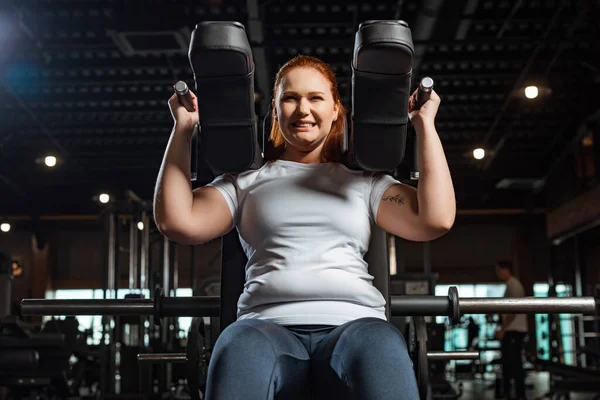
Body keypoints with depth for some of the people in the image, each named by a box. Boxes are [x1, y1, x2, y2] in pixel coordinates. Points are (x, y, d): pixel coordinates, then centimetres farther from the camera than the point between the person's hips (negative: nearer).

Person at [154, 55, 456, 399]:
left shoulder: (365, 181, 23)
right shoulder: (245, 181, 23)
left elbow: (436, 220, 7)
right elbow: (177, 221, 7)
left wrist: (425, 124, 10)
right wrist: (184, 127, 11)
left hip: (353, 325, 0)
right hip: (269, 327, 0)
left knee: (379, 346, -39)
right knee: (243, 348, -40)